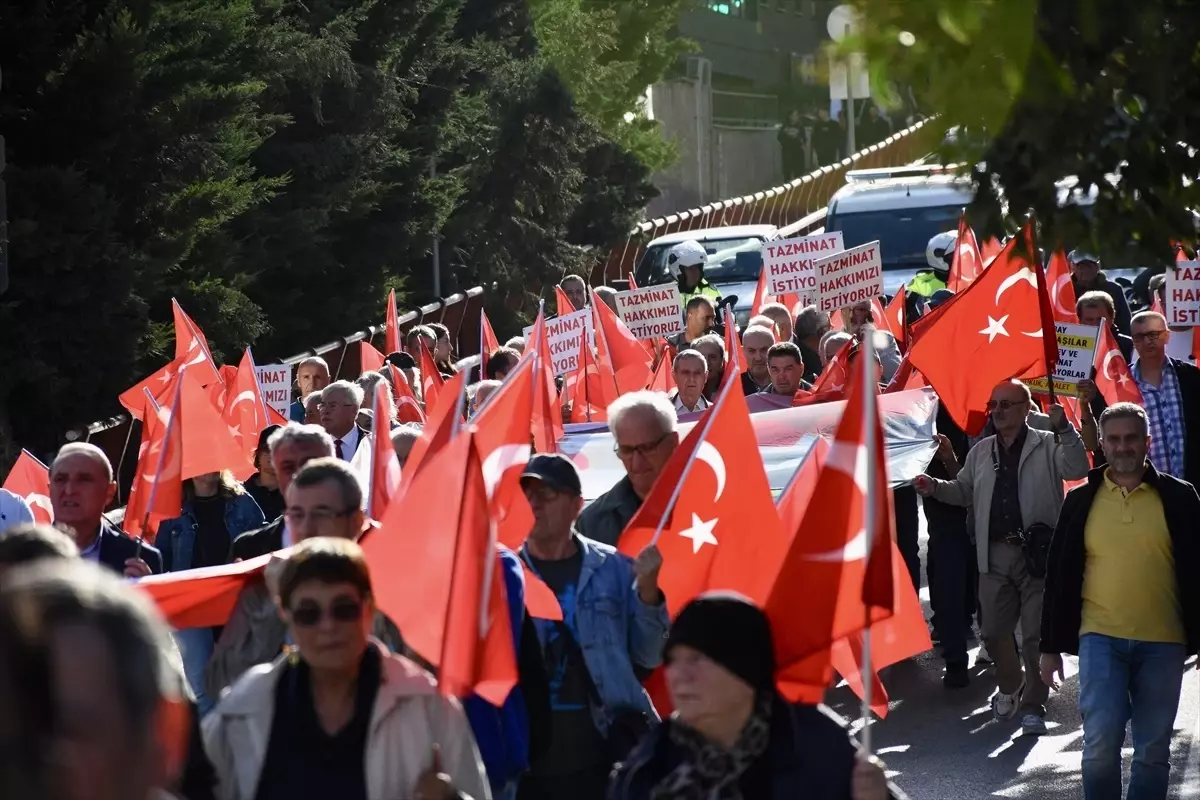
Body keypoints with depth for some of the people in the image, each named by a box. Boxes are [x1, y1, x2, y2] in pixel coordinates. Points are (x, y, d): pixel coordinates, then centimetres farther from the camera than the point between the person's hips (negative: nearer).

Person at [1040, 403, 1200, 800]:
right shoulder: (1081, 500, 6)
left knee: (1153, 752, 6)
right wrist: (1050, 646, 9)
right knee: (1100, 743, -11)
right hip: (1100, 638, 0)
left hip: (1162, 643, 0)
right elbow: (1059, 576, 9)